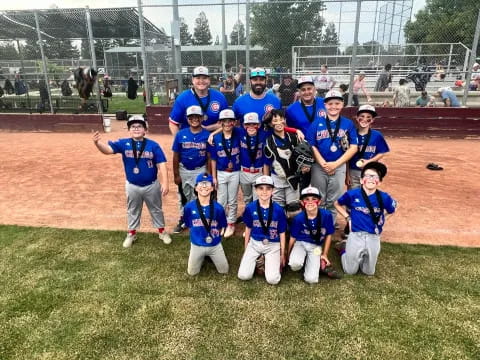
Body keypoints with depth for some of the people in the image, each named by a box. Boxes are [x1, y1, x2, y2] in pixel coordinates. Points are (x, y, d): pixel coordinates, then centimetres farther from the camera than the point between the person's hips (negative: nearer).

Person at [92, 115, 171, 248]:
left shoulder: (153, 145, -11)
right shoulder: (124, 143, -7)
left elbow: (161, 164, -13)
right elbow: (107, 149, -20)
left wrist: (165, 183, -21)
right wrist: (97, 142, -42)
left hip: (152, 186, -1)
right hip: (132, 186, 1)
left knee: (156, 209, 17)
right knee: (133, 211, 20)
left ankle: (162, 231, 37)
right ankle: (131, 233, 39)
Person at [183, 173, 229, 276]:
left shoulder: (218, 208, -15)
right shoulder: (189, 207, -14)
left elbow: (221, 227, -1)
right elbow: (189, 225, 1)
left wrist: (213, 237, -1)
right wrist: (199, 235, 2)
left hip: (215, 245, 0)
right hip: (197, 245, 1)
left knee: (224, 271, 9)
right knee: (192, 272, 11)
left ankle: (211, 257, 35)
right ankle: (203, 257, 37)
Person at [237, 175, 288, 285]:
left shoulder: (278, 210, -11)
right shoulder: (250, 208, -7)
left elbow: (282, 233, -1)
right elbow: (248, 228, 7)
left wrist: (282, 255, 4)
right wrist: (246, 249, 13)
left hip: (273, 245, -1)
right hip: (254, 243, 2)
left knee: (273, 280, -14)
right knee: (243, 276, -10)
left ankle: (266, 261, 17)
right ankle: (258, 260, 18)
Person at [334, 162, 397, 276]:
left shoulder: (384, 197, -7)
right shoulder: (352, 194, -10)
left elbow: (393, 209, 14)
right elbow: (337, 204, 7)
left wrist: (382, 221, 5)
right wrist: (348, 217, -2)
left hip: (374, 238, 2)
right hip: (356, 236, -2)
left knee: (369, 272, 17)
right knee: (350, 271, 11)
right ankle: (344, 248, 35)